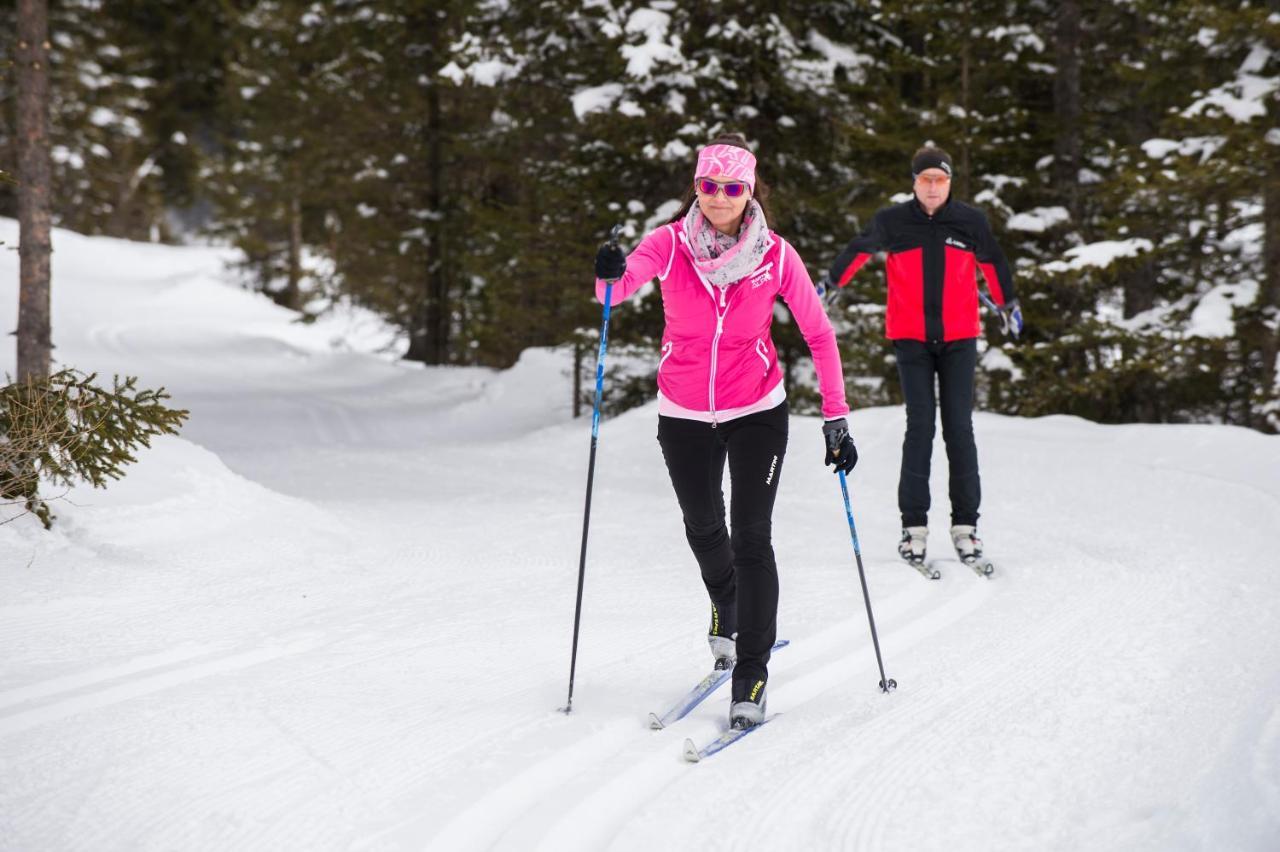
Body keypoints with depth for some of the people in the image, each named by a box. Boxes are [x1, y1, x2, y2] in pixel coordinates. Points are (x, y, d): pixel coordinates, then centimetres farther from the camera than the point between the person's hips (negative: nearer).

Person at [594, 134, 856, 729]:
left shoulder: (775, 255, -12)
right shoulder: (671, 243, -12)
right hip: (684, 415, 2)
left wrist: (836, 418, -8)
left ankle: (752, 675, 0)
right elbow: (618, 287, -29)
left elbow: (819, 334, -5)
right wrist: (610, 277, -53)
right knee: (703, 530, 17)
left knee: (751, 538, -8)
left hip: (757, 412, -2)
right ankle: (728, 608, 50)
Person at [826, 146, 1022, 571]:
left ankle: (965, 524, 3)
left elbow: (993, 264, 18)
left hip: (959, 338, 1)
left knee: (959, 428, -1)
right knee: (920, 427, -6)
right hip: (911, 338, -1)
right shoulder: (892, 222, -2)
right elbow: (858, 251, 13)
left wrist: (1009, 305, 29)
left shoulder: (970, 221, 2)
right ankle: (914, 524, -2)